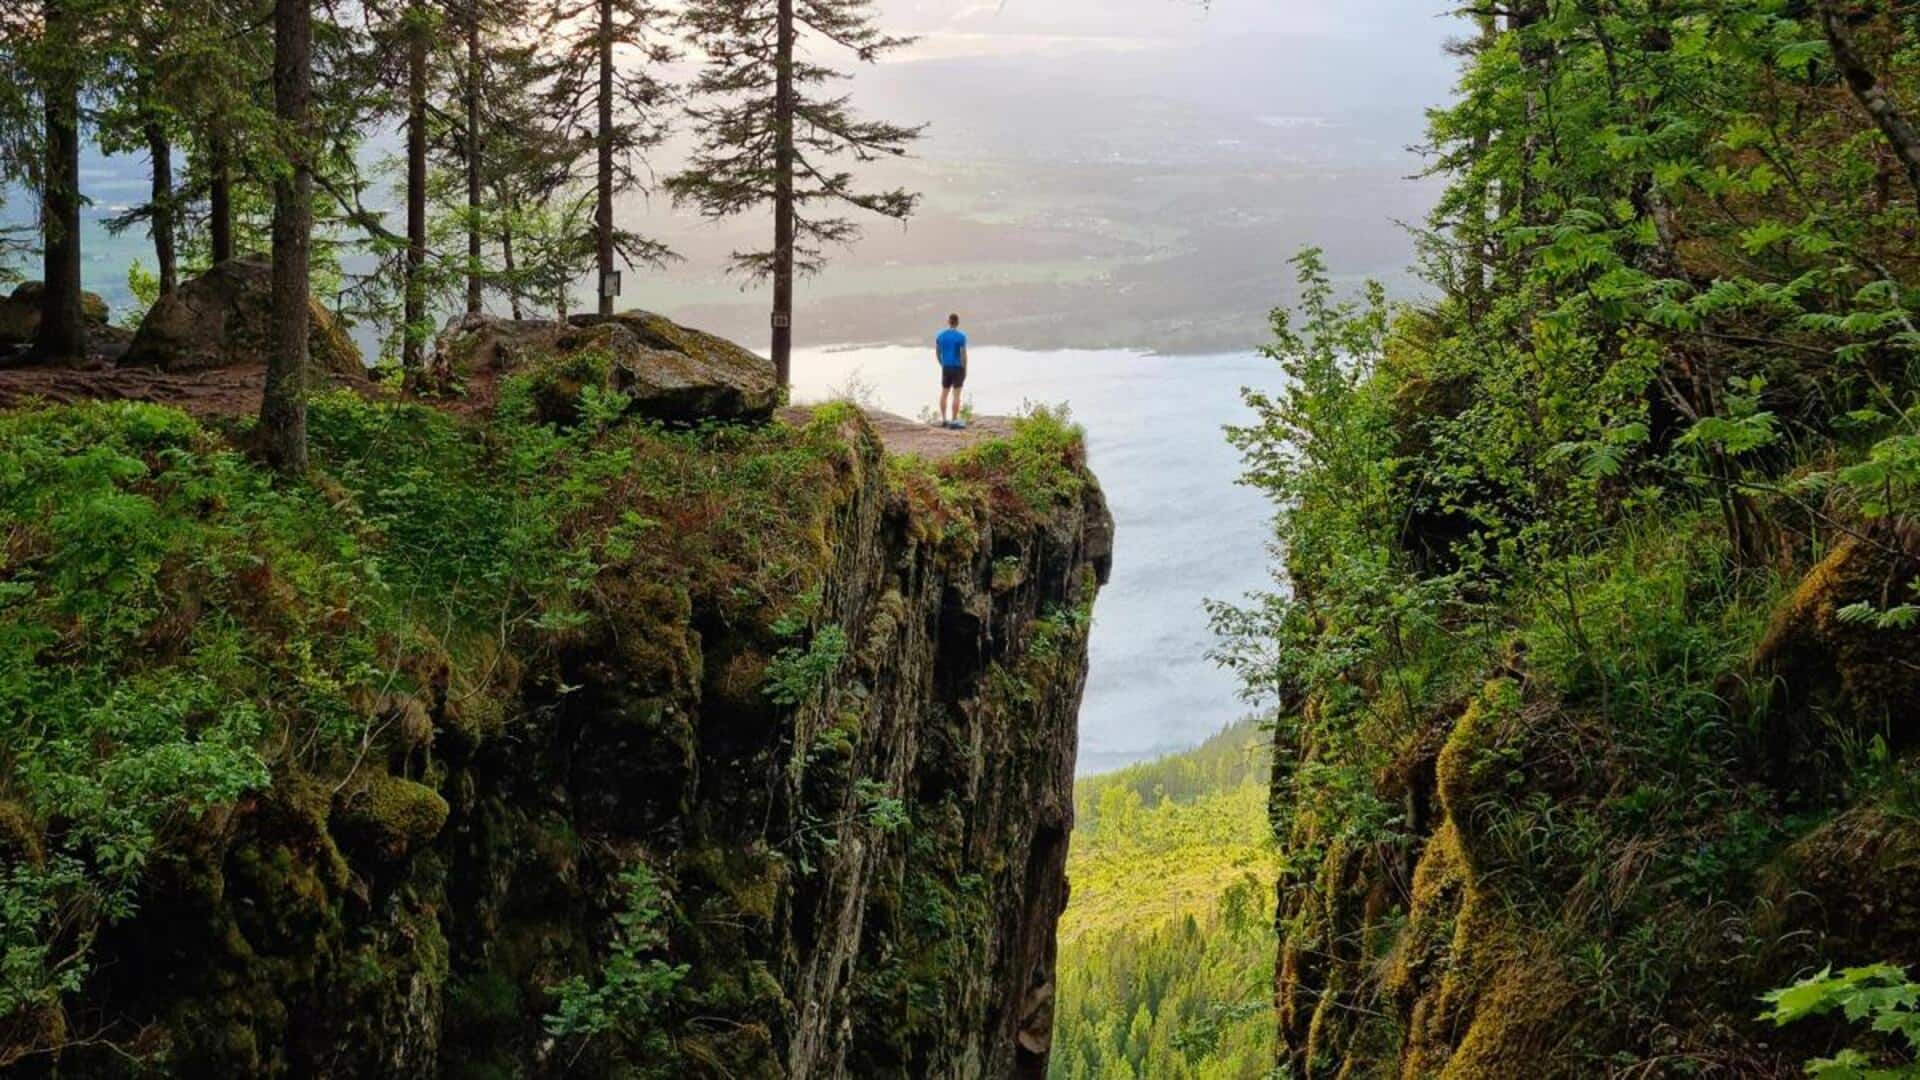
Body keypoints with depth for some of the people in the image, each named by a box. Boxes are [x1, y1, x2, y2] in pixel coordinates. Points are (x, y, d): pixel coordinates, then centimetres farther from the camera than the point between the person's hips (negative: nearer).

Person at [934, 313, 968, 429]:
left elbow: (937, 353, 8)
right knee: (956, 394, -2)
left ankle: (944, 420, 16)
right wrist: (965, 370, -5)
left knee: (944, 393, 13)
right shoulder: (961, 337, -14)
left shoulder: (940, 335, 1)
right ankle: (954, 422, -2)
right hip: (958, 368, -5)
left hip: (946, 368, 5)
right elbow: (963, 355, -15)